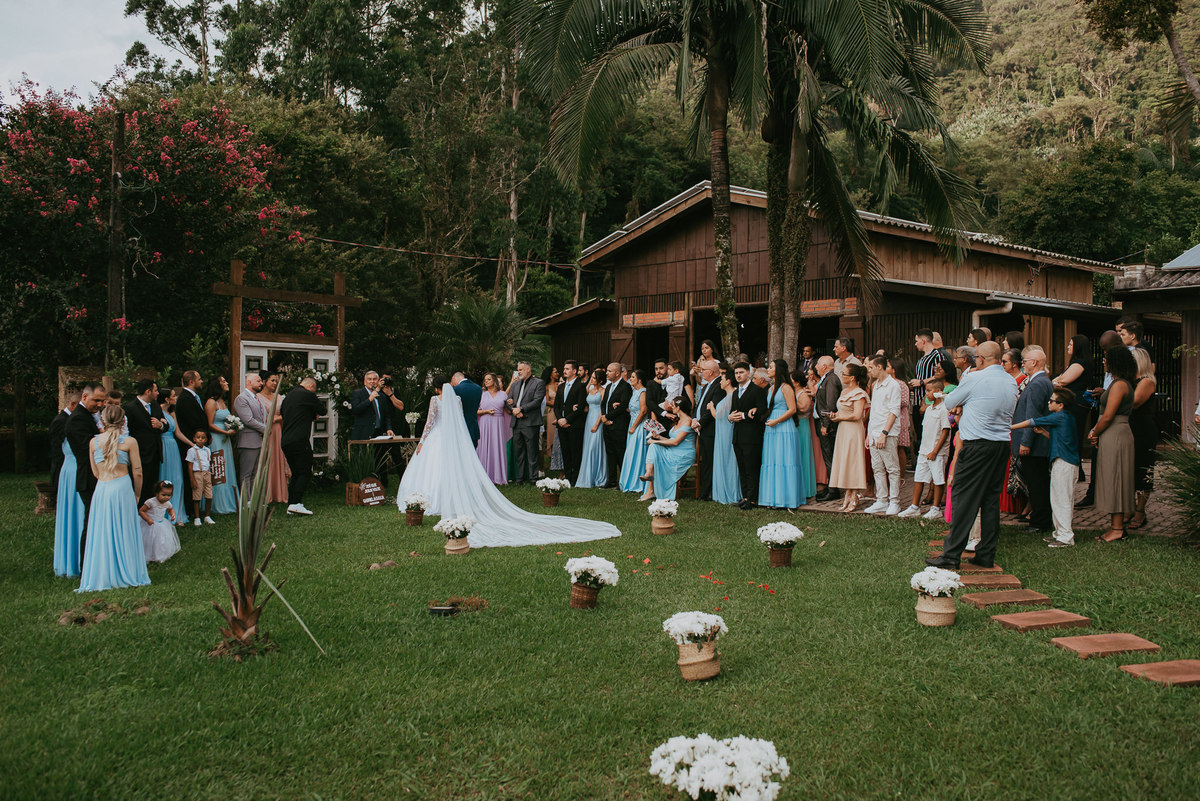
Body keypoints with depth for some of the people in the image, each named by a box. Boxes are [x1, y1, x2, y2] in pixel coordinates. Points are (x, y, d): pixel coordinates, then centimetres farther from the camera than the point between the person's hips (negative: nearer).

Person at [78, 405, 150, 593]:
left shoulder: (93, 442, 4)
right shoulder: (129, 442, -4)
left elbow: (95, 472, 10)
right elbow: (137, 472, -2)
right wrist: (136, 494, 12)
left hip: (101, 489, 2)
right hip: (122, 488, -2)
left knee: (101, 532, 9)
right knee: (124, 532, 5)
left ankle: (101, 576, 13)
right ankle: (127, 575, 9)